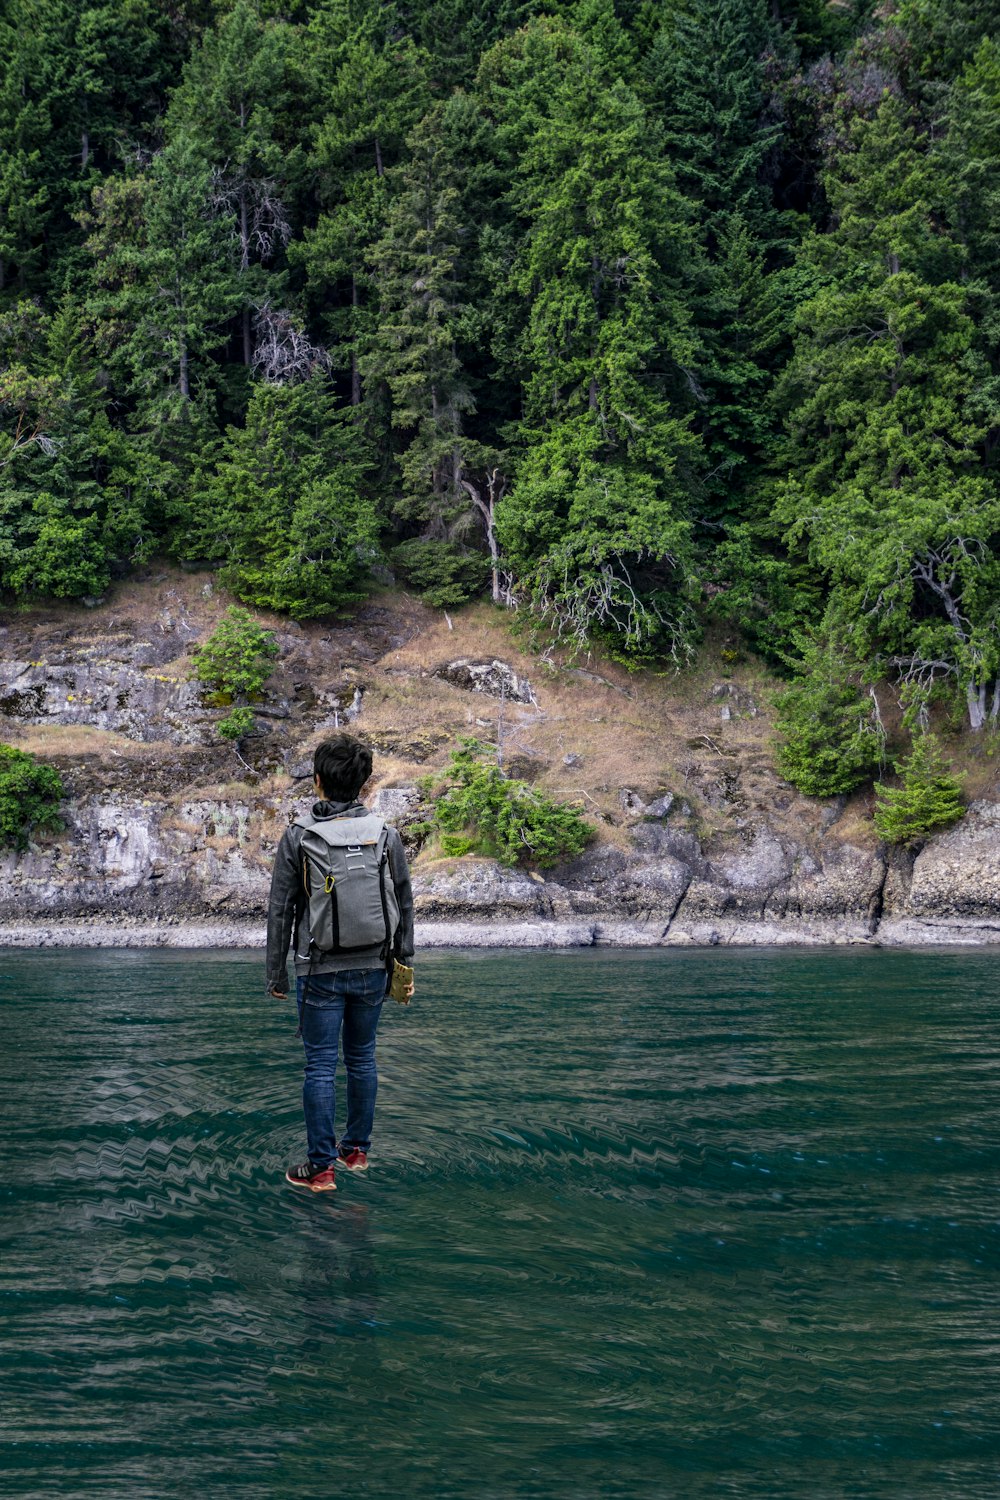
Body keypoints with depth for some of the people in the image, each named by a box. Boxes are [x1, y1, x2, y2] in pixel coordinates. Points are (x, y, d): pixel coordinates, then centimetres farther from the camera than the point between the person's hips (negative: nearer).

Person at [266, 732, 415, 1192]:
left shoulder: (298, 835, -8)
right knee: (362, 1058, 15)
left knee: (321, 1065, 2)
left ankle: (321, 1167, 6)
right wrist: (404, 964, 15)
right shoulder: (385, 834, -1)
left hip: (320, 970, -3)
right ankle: (356, 1149, 27)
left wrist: (276, 973, 3)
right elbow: (404, 905, 5)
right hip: (372, 968, 3)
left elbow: (280, 911, -5)